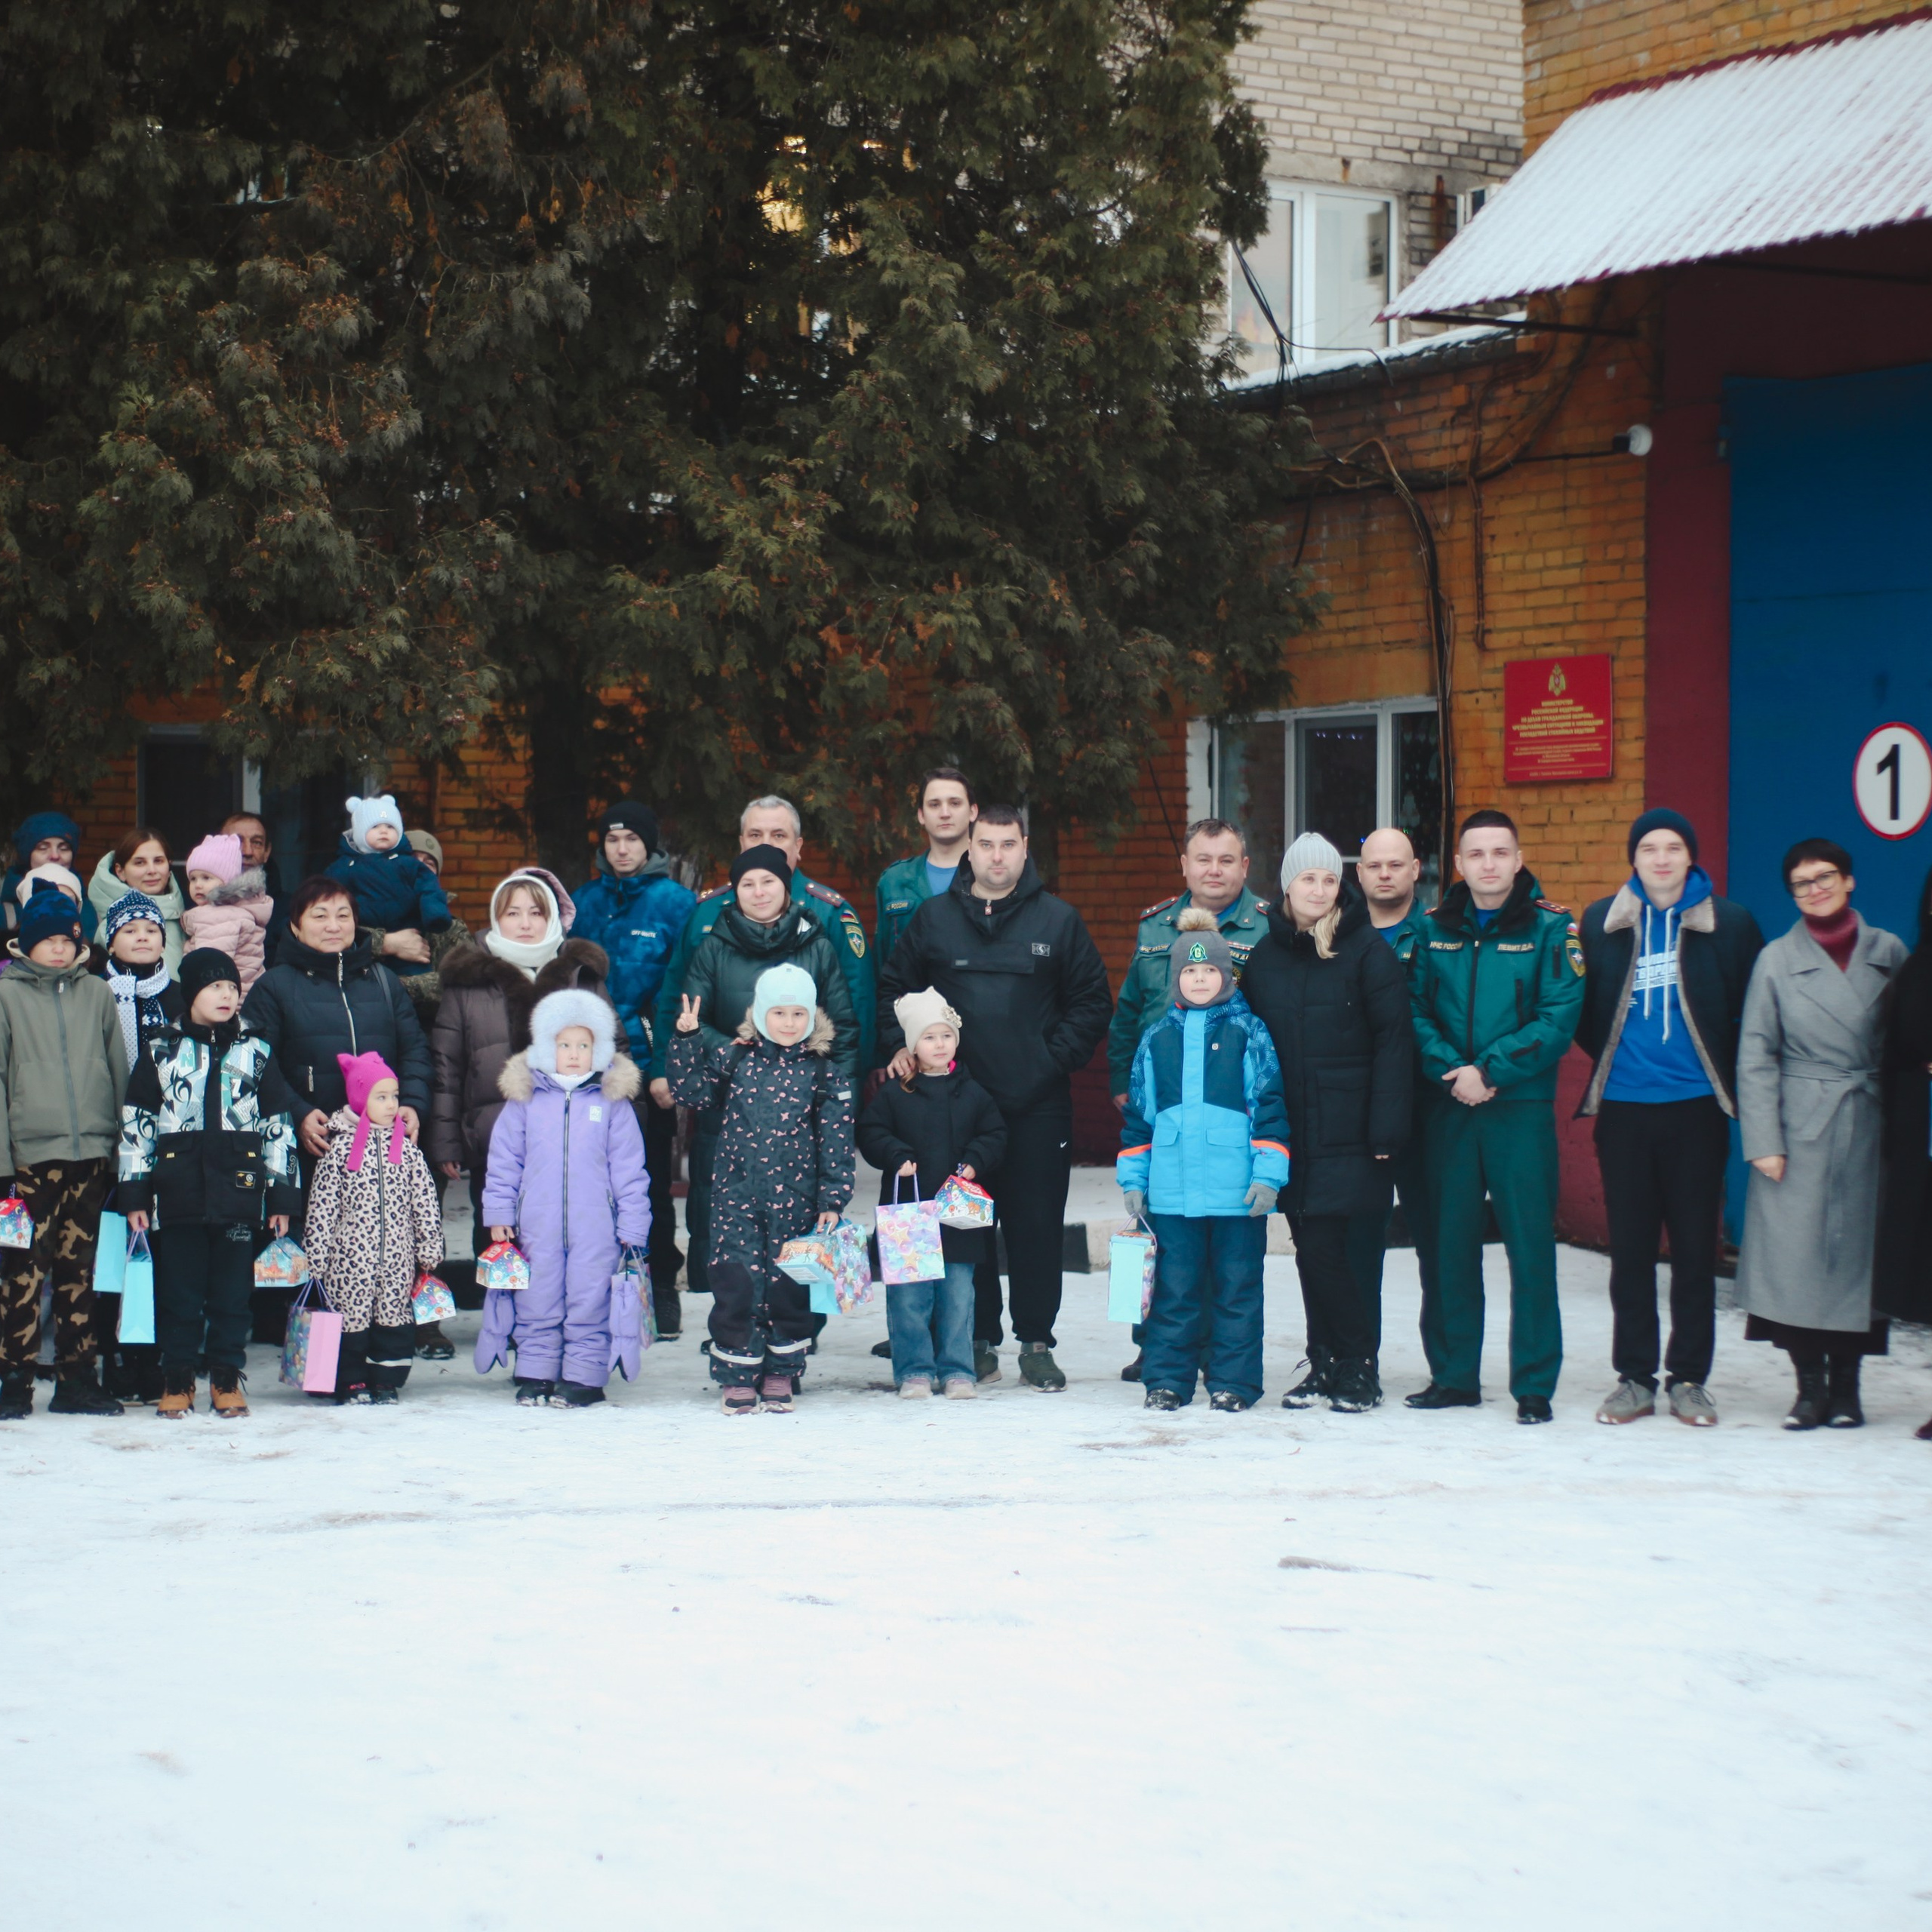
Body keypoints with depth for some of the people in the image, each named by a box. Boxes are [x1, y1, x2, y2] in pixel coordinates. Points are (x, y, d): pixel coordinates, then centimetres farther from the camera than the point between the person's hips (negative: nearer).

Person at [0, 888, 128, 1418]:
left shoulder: (97, 993, 12)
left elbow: (119, 1069, 14)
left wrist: (123, 1140, 6)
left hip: (91, 1154, 3)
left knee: (79, 1270, 7)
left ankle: (76, 1379, 12)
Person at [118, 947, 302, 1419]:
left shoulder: (256, 1053, 9)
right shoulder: (160, 1052, 6)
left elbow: (279, 1126, 10)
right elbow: (135, 1124, 7)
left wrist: (282, 1194, 6)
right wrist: (133, 1192, 2)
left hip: (239, 1190, 1)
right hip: (178, 1194, -1)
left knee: (233, 1289, 4)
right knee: (179, 1290, 3)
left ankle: (227, 1379, 13)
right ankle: (177, 1380, 12)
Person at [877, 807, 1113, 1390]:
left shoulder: (1058, 920, 4)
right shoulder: (934, 917, 8)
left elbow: (1092, 1002, 6)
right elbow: (894, 987, 15)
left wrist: (1057, 1058, -4)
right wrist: (902, 1046, 1)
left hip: (1037, 1105, -1)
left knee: (1037, 1226, 1)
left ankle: (1036, 1343, 9)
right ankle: (978, 1342, 12)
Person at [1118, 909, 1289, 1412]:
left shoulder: (1249, 1033, 3)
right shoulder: (1156, 1039, 11)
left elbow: (1270, 1106, 1)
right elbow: (1138, 1114, 16)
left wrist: (1268, 1175, -6)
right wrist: (1132, 1179, 11)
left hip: (1238, 1191, -2)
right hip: (1172, 1191, 2)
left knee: (1237, 1289, 3)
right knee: (1173, 1289, 6)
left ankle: (1234, 1381, 9)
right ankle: (1167, 1378, 13)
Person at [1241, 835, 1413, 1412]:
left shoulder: (1367, 949, -3)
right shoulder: (1266, 953, 10)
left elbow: (1393, 1039, -6)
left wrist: (1387, 1125, -12)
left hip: (1347, 1133, -4)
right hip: (1289, 1131, 4)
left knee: (1325, 1248, -9)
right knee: (1310, 1248, 8)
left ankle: (1357, 1366, 4)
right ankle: (1324, 1364, 18)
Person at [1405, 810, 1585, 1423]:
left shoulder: (1551, 929, -1)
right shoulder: (1434, 930, 8)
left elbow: (1559, 1019, -9)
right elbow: (1416, 1011, 4)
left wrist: (1491, 1070, -15)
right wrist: (1451, 1069, -13)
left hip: (1522, 1108, -3)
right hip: (1449, 1111, 3)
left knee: (1530, 1245, -2)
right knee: (1450, 1243, 8)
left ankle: (1535, 1384, 5)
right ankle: (1453, 1374, 18)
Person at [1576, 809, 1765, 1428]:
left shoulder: (1729, 924, 1)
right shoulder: (1600, 923, 6)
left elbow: (1752, 1011, 5)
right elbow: (1583, 1012, 11)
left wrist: (1724, 1071, -1)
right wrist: (1609, 1057, -1)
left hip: (1695, 1107, -1)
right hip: (1624, 1107, 1)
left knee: (1695, 1248, 2)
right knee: (1630, 1248, 5)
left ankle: (1689, 1378, 10)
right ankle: (1634, 1377, 13)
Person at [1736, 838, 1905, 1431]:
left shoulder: (1888, 953, 7)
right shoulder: (1777, 959, 4)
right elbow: (1755, 1056, 2)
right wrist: (1763, 1140, -6)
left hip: (1868, 1130, 1)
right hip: (1800, 1131, -1)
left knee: (1858, 1250, 1)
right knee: (1796, 1254, -3)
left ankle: (1845, 1386, 11)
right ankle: (1810, 1386, 7)